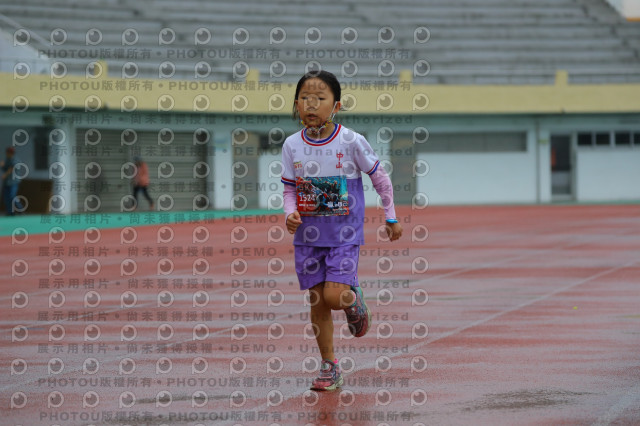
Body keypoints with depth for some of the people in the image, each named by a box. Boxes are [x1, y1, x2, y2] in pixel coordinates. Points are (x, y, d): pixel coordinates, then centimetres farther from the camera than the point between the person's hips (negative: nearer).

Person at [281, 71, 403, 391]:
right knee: (317, 301, 5)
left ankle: (355, 300, 21)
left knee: (334, 296, -15)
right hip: (308, 236, 3)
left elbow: (380, 178, 0)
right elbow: (289, 189, 5)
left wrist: (391, 218, 6)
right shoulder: (292, 145, -3)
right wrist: (291, 214, -15)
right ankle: (329, 367, 16)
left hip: (345, 235, -3)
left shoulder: (352, 142, -12)